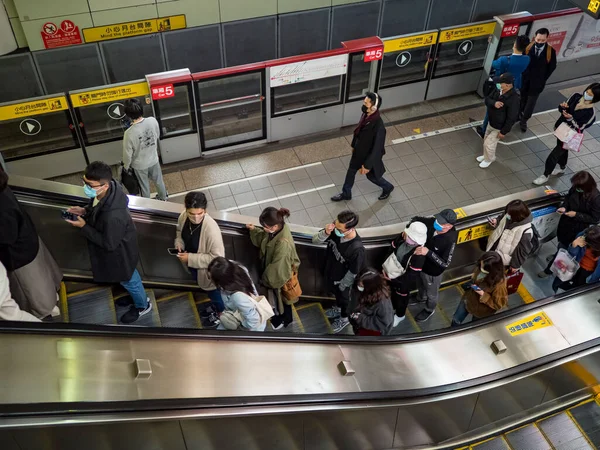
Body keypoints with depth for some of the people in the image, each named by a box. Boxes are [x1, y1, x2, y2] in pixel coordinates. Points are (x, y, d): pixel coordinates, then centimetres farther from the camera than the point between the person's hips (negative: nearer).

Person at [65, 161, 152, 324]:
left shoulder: (113, 216, -46)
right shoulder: (110, 187, -21)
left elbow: (109, 244, -29)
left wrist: (84, 227, -25)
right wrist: (85, 211, -11)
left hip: (119, 251, -8)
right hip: (118, 245, 8)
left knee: (127, 280, 22)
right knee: (128, 277, 34)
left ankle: (142, 306, 51)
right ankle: (138, 297, 63)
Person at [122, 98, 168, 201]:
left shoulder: (129, 133, -34)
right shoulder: (153, 121, -24)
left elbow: (127, 154, -20)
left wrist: (126, 166, -2)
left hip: (139, 165, -3)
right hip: (153, 159, 3)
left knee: (144, 185, 23)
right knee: (158, 180, 30)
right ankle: (163, 197, 55)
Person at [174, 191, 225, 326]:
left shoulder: (211, 229, -40)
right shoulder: (183, 217, -20)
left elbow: (217, 257, -33)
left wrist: (190, 258, -31)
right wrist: (179, 243, -16)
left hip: (207, 270, -6)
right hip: (192, 265, 7)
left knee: (213, 292, 23)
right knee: (205, 288, 34)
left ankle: (222, 311, 55)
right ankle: (214, 305, 64)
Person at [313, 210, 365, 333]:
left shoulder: (357, 248, -42)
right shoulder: (335, 230, -27)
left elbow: (353, 272, -26)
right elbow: (315, 240, -18)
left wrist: (342, 286, -11)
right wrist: (325, 233, -39)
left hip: (342, 280, -5)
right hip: (330, 272, 5)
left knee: (343, 298, 26)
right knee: (335, 292, 34)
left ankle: (344, 318, 57)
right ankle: (338, 308, 66)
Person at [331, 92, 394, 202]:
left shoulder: (378, 126, -39)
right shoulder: (366, 114, -15)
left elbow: (377, 148, -30)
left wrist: (368, 165, -22)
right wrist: (354, 145, 18)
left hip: (369, 155, -7)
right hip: (359, 151, 7)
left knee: (371, 176, 20)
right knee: (351, 171, 23)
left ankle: (388, 187, 50)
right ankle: (346, 194, 47)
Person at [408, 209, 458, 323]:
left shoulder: (450, 240, -38)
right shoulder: (432, 222, -23)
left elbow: (445, 263, -34)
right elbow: (416, 219, -6)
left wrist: (428, 252, -44)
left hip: (433, 271, -5)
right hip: (420, 263, 5)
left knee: (431, 293, 26)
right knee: (420, 285, 35)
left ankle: (429, 310, 56)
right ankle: (421, 298, 67)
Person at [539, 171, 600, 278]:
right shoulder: (576, 188, -17)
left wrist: (576, 215, -27)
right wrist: (564, 206, -13)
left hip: (577, 227, -6)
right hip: (566, 220, 6)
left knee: (563, 246, 11)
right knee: (561, 240, 30)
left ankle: (549, 269, 30)